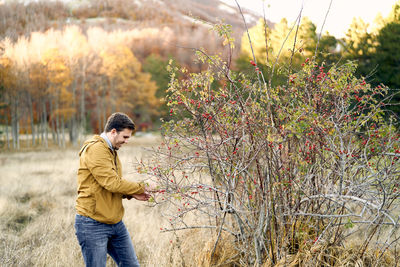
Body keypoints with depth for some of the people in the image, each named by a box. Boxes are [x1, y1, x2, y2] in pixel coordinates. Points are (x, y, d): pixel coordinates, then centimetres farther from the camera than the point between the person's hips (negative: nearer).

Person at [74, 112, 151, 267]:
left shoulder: (111, 151, 17)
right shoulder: (95, 149, -16)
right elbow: (112, 183, -23)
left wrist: (132, 194, 4)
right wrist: (141, 188, -10)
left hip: (116, 223, 10)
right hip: (93, 225, -10)